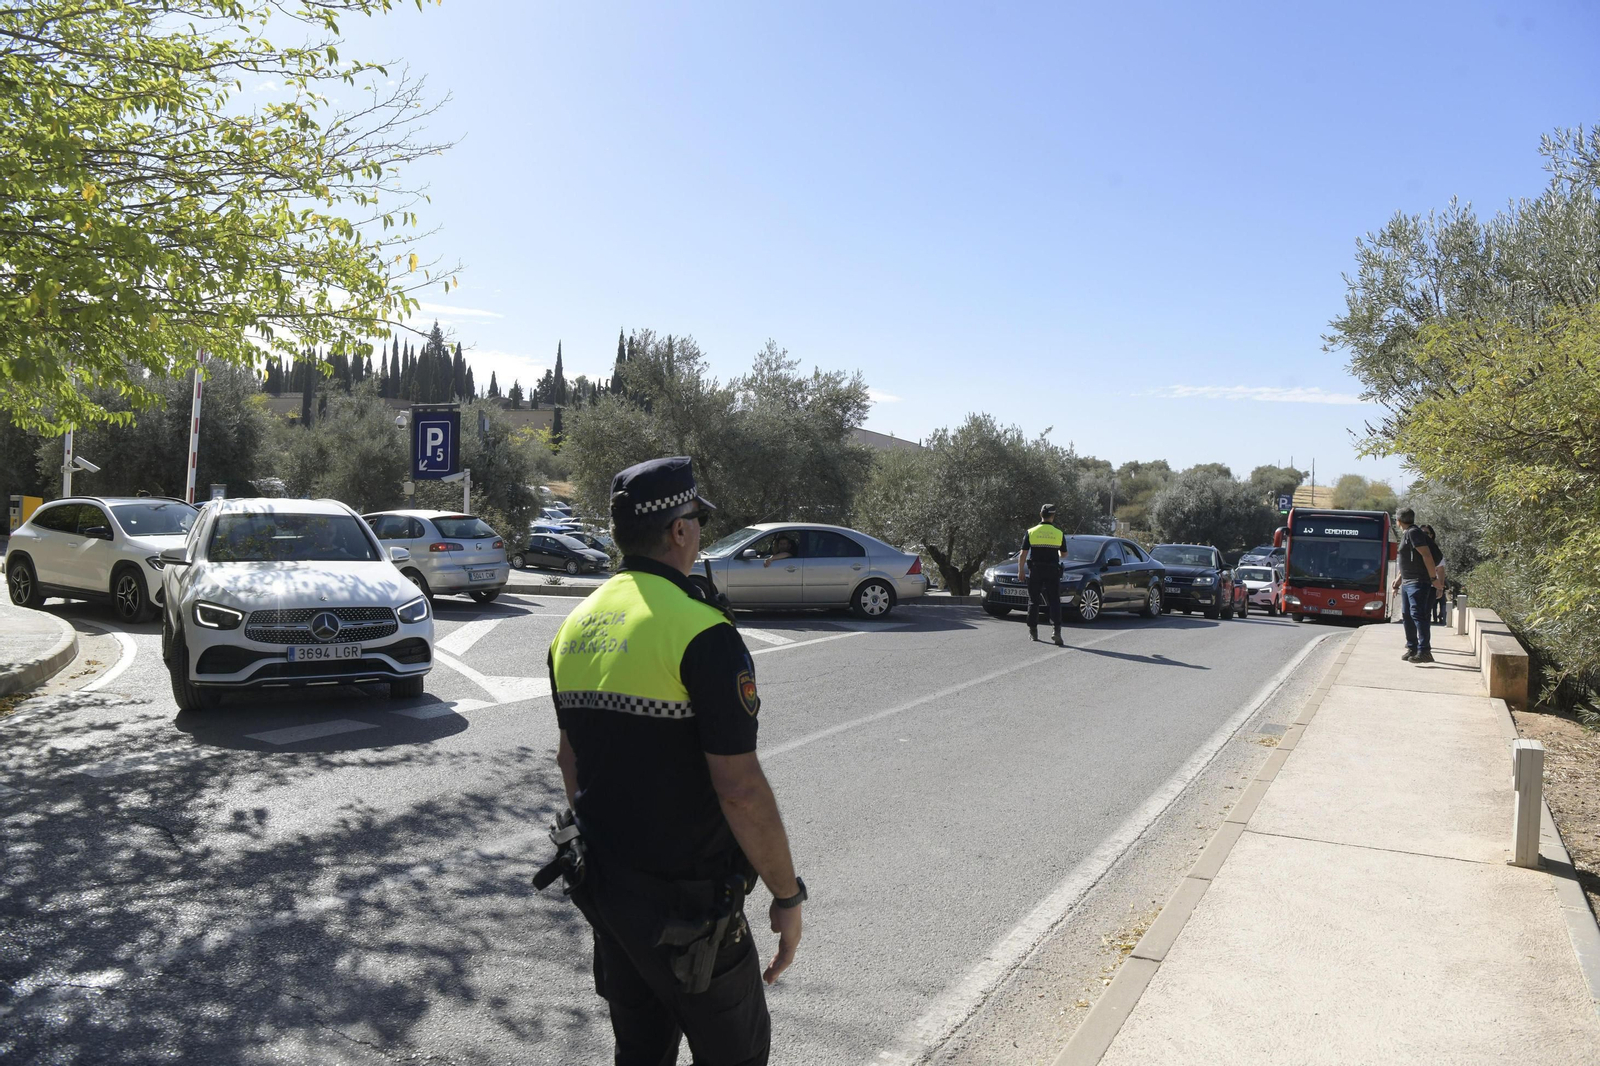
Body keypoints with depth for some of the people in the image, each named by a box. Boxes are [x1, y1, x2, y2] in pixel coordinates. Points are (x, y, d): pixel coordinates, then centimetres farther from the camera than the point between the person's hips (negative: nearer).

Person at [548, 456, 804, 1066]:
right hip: (686, 901, -7)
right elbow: (740, 790, -23)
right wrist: (788, 895, -12)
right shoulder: (700, 633, -22)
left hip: (604, 885, 7)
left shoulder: (576, 628, 4)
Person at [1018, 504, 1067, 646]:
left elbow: (1022, 555, -3)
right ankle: (1057, 629, -17)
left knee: (1033, 601, 11)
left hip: (1035, 570, 1)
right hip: (1053, 570, 0)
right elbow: (1063, 554, 12)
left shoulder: (1031, 532, -2)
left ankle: (1033, 631, 17)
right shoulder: (1059, 533, -1)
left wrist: (1020, 571, 4)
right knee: (1054, 601, -2)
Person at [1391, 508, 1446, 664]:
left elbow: (1426, 555, -19)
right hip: (1407, 582, 10)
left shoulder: (1413, 533, -12)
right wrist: (1399, 578, 23)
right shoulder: (1406, 534, 18)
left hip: (1418, 582, -10)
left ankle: (1425, 651, -21)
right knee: (1407, 615, 13)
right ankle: (1412, 648, 21)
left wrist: (1434, 578, -20)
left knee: (1418, 614, -16)